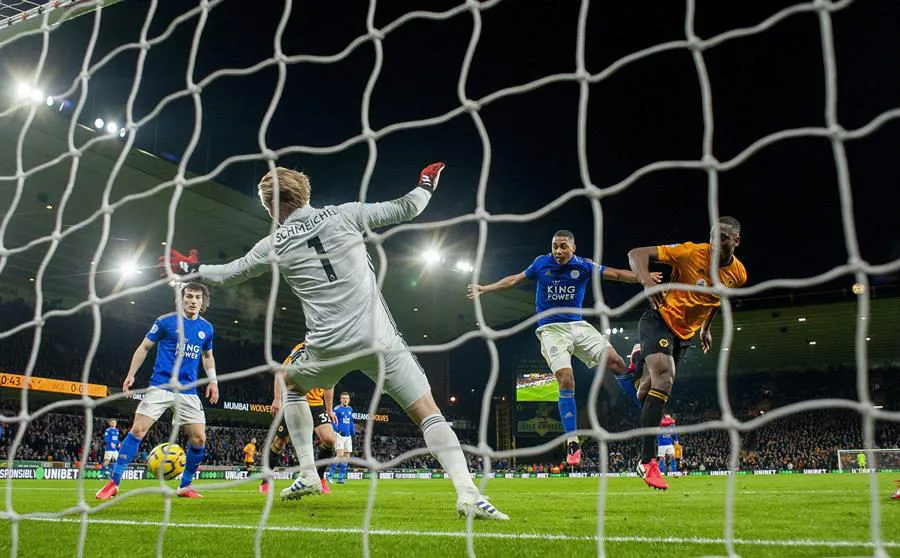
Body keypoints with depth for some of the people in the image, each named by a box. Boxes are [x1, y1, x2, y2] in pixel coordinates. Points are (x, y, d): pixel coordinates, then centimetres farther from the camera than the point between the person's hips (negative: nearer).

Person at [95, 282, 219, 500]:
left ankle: (185, 486, 15)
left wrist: (213, 380, 12)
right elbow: (144, 347, 6)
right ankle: (114, 482, 0)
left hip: (188, 392, 3)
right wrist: (131, 374, 0)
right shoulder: (166, 321, -2)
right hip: (160, 386, -3)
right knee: (138, 429, -12)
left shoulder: (206, 328, 8)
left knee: (199, 438, -2)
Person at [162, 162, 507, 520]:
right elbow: (405, 209, 9)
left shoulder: (275, 244, 8)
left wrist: (191, 269, 43)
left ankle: (307, 475, 27)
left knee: (290, 383, 32)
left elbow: (228, 273, 24)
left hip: (328, 347, 1)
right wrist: (426, 186, 30)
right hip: (378, 339, -1)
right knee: (428, 413, 1)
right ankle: (468, 495, -17)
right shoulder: (344, 215, 4)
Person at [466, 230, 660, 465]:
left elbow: (617, 274, -2)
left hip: (578, 326, 2)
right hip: (551, 329, -2)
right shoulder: (541, 263, -1)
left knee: (615, 361, -13)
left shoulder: (584, 266, -1)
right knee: (566, 380, -18)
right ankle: (572, 444, -10)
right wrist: (483, 289, 13)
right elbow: (514, 279, 11)